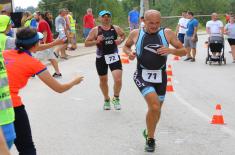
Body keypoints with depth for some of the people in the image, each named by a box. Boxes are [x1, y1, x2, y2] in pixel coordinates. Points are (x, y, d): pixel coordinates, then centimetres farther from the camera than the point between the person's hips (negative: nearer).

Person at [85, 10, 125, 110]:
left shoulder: (116, 28, 1)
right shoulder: (95, 30, -5)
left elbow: (123, 35, 22)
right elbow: (86, 43, -4)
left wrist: (121, 40, 0)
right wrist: (96, 41, -20)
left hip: (114, 56, 0)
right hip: (101, 58, 0)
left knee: (118, 80, -14)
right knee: (103, 80, 13)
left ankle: (116, 98, 12)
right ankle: (106, 99, 36)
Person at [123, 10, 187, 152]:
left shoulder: (167, 33, -3)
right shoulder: (136, 34, -1)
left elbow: (184, 51, 0)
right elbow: (126, 46, 18)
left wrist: (171, 50, -19)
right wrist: (129, 53, -5)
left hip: (160, 76, 3)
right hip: (142, 75, -2)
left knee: (156, 109, 14)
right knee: (154, 106, -21)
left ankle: (149, 134, 42)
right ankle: (150, 139, -1)